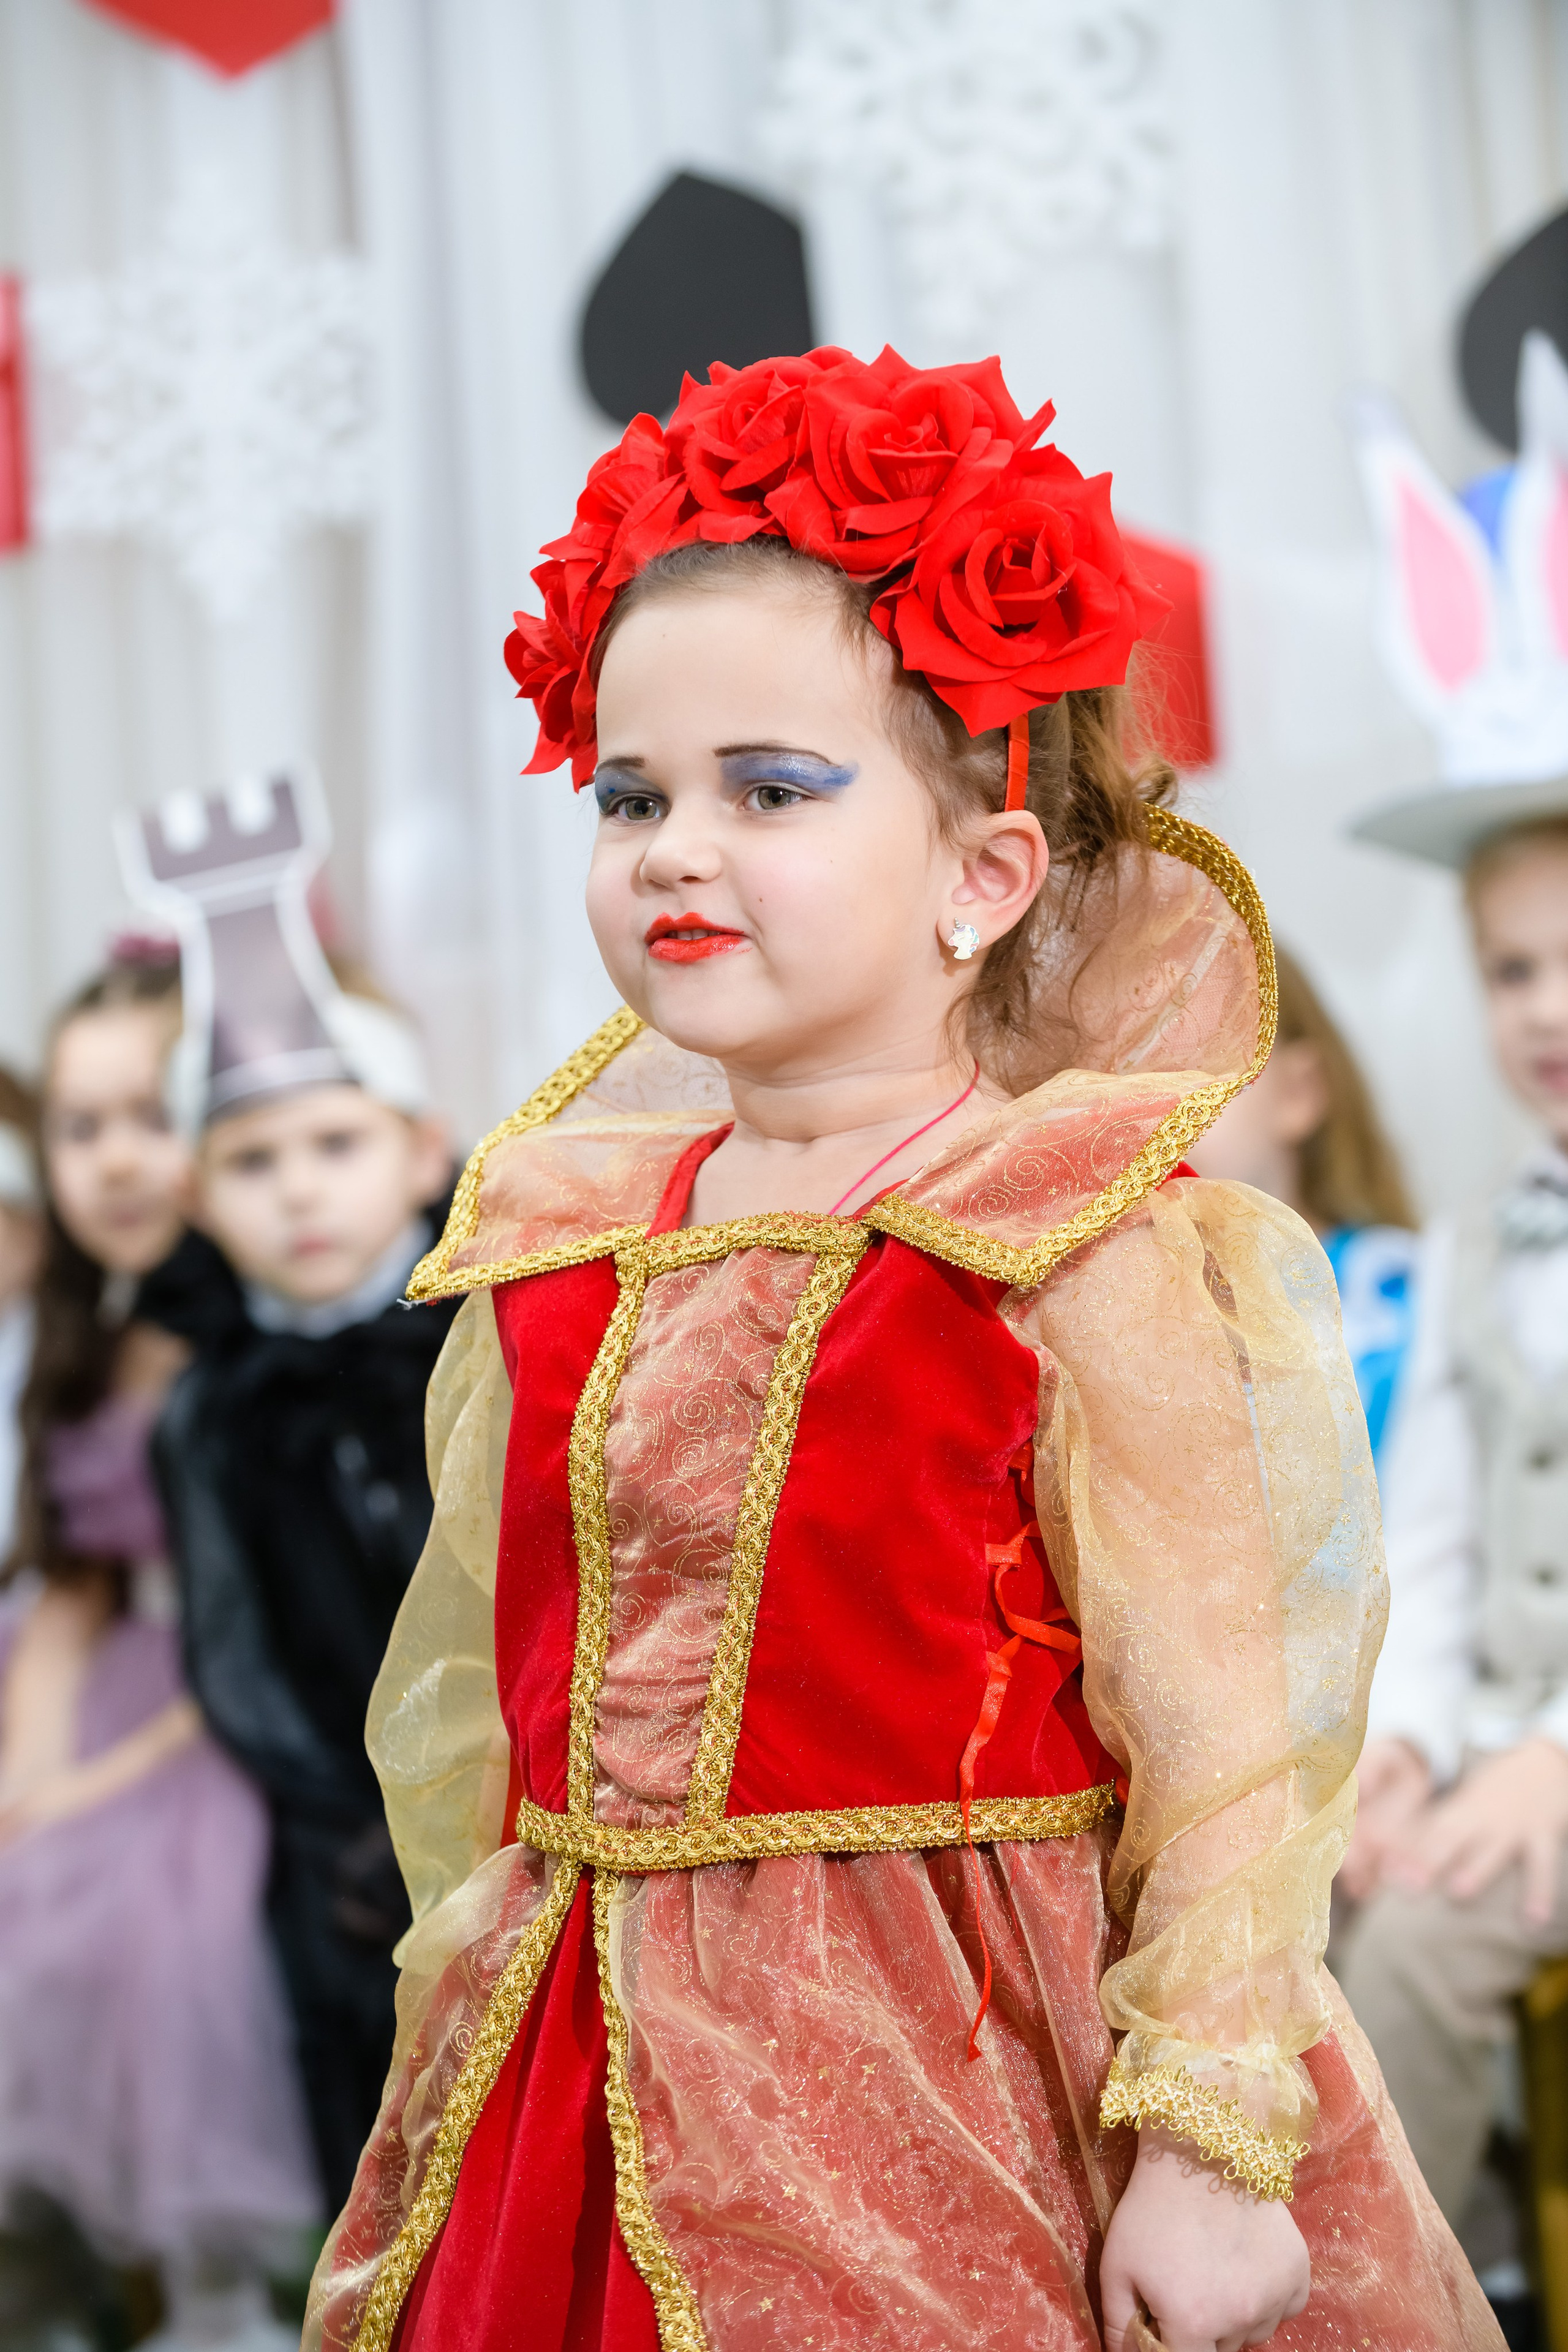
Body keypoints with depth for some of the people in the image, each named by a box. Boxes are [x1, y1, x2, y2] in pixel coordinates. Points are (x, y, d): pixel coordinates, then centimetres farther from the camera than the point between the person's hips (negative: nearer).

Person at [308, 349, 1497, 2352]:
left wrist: (1208, 2143, -13)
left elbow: (1214, 1729, -11)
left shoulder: (1069, 1248, -11)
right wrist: (473, 2020, 18)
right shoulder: (565, 1235, 6)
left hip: (931, 2106, -5)